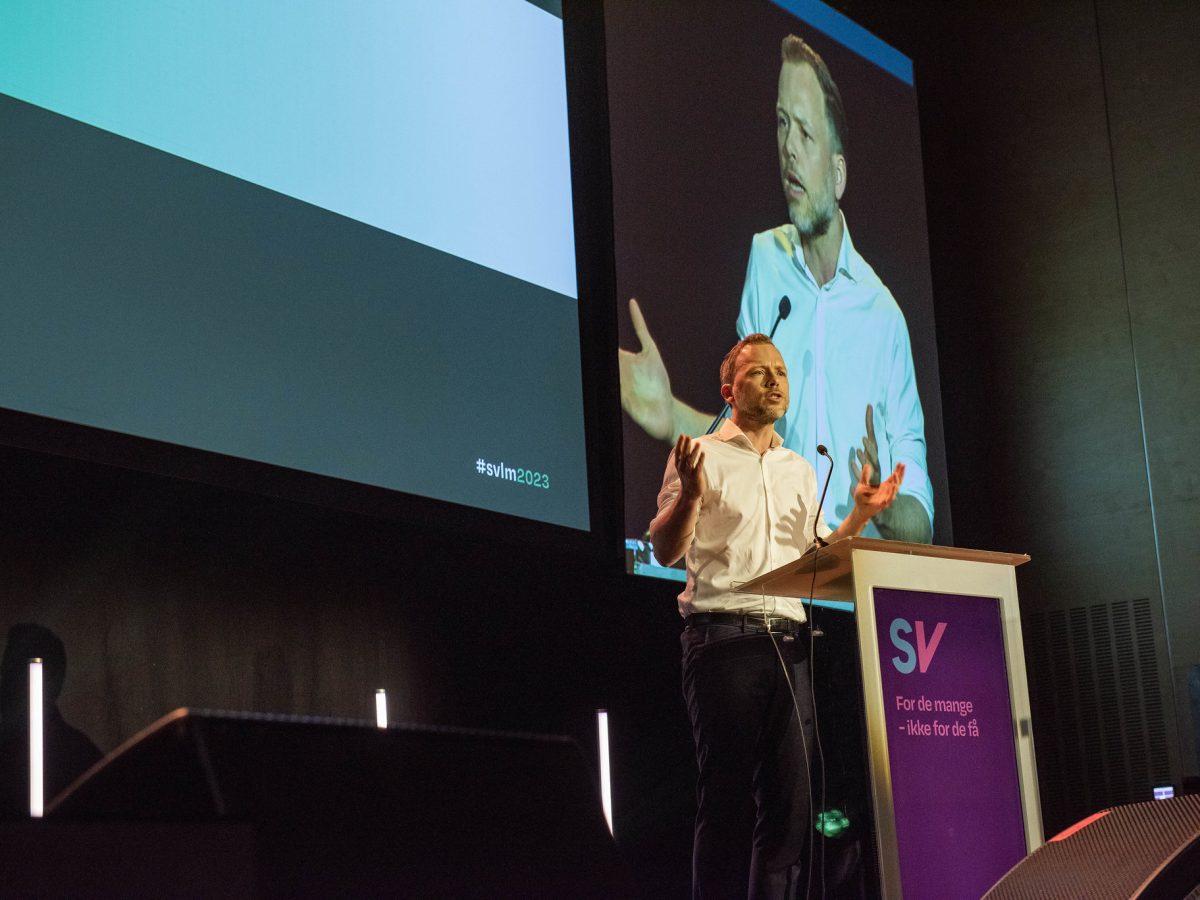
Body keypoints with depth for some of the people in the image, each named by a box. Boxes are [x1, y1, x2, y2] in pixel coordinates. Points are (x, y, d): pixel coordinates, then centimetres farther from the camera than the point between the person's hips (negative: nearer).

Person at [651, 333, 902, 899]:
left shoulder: (800, 470, 21)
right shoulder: (701, 455, 5)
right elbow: (665, 551, -2)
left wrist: (861, 514, 6)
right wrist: (689, 494, -20)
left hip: (787, 639, 5)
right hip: (722, 636, -5)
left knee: (790, 796, 1)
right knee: (725, 794, -5)